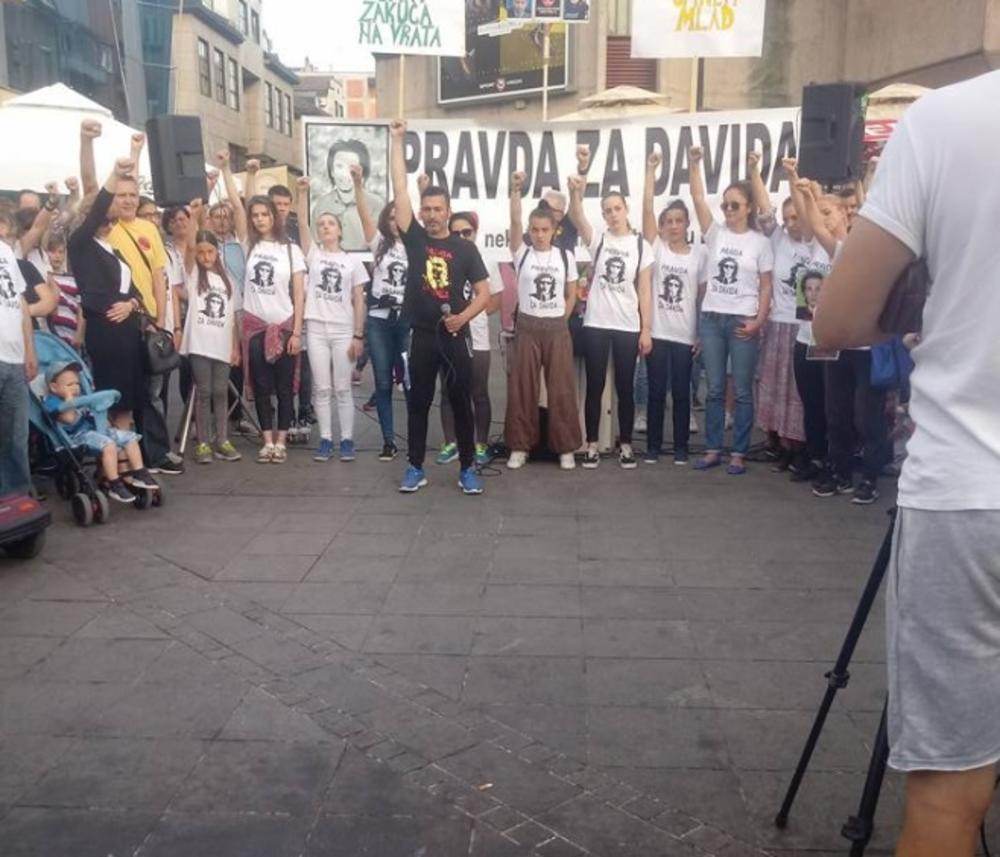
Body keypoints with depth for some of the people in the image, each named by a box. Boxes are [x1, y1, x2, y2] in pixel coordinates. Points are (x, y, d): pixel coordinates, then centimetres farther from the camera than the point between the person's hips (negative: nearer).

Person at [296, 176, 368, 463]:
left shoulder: (352, 261, 6)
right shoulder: (313, 253, 7)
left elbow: (359, 302, 2)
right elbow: (302, 223, -7)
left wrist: (358, 335, -5)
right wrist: (303, 191, -18)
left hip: (343, 331, -1)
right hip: (316, 329, 1)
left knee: (343, 389, 3)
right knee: (322, 389, 4)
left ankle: (347, 441, 9)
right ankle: (325, 441, 10)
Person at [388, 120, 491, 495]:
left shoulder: (464, 247, 1)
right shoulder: (415, 239, 3)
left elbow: (484, 292, 2)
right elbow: (399, 190, -1)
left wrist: (463, 316, -16)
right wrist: (397, 141, -1)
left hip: (456, 335, -1)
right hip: (422, 335, 1)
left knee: (461, 402, 5)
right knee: (418, 403, 8)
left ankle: (468, 469, 14)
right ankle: (416, 468, 18)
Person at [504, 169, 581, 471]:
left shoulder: (566, 256, 3)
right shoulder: (521, 253, 1)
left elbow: (572, 294, 7)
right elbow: (515, 221, -14)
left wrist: (559, 321, 2)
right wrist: (516, 190, -25)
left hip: (557, 329, 0)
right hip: (527, 327, 0)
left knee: (561, 389, 2)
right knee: (522, 388, 3)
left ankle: (566, 448, 11)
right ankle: (520, 446, 13)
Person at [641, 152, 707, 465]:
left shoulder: (699, 254, 3)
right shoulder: (656, 248, 2)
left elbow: (702, 295, 5)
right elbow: (647, 209, -6)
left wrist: (702, 333, 1)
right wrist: (651, 170, -10)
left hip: (685, 334, 0)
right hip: (657, 332, 0)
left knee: (681, 393, 6)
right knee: (656, 391, 5)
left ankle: (681, 447, 17)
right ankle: (653, 446, 15)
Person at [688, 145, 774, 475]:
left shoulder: (760, 242, 1)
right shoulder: (715, 234, 7)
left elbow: (766, 287, 0)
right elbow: (698, 198, -4)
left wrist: (758, 322, -10)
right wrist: (694, 164, -14)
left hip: (743, 322, -3)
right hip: (712, 318, 3)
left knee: (742, 391, 2)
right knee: (714, 389, 8)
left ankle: (739, 454, 9)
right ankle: (713, 449, 15)